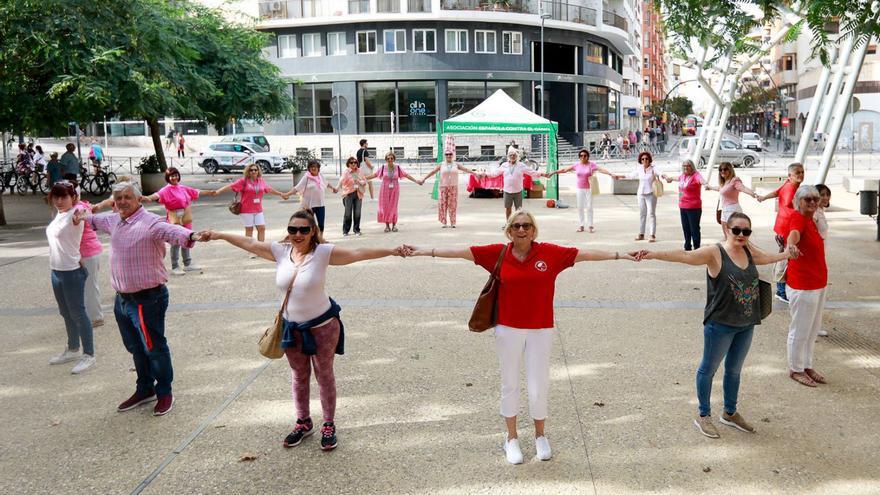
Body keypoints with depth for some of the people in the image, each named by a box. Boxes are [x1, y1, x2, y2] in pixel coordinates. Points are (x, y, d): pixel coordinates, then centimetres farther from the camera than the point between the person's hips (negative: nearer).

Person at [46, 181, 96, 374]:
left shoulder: (73, 215, -18)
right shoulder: (58, 215, 9)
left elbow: (77, 218, -42)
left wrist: (79, 214, -63)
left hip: (72, 272, -9)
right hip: (56, 271, 9)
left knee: (78, 314, -2)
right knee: (66, 314, 20)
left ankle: (88, 355, 7)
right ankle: (73, 349, 35)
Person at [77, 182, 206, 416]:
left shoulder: (150, 223, -20)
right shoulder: (113, 220, 7)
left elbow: (171, 230, -40)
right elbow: (95, 219, 31)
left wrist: (191, 236, -58)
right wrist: (83, 215, 41)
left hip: (147, 299, -8)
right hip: (122, 298, 8)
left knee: (154, 347, 2)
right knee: (135, 348, 20)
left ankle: (164, 393, 19)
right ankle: (145, 390, 36)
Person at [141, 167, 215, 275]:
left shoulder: (183, 188, 9)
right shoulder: (166, 190, -11)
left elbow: (196, 192, 22)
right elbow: (158, 195, -30)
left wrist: (209, 192, 31)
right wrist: (148, 198, -51)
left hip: (186, 219, 7)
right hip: (175, 220, -7)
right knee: (176, 243, -4)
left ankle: (188, 264, 28)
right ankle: (175, 267, 4)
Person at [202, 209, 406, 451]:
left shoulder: (323, 252, -18)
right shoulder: (280, 251, -6)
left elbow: (358, 253, -27)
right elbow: (250, 244, 3)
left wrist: (391, 251, -36)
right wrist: (219, 235, 8)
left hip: (322, 325, -4)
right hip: (292, 327, 4)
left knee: (324, 375, 12)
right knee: (298, 376, 19)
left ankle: (329, 425, 27)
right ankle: (303, 423, 38)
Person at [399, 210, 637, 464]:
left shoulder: (550, 252, -5)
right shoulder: (498, 253, -4)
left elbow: (585, 254, -2)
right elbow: (460, 251, -5)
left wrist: (620, 255, -3)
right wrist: (423, 251, -6)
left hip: (540, 330, 0)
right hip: (508, 329, 0)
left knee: (539, 387, 5)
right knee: (510, 384, 12)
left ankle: (540, 436, 32)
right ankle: (512, 438, 32)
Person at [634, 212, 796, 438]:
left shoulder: (749, 252, 5)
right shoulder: (714, 253, -16)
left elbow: (766, 257, 28)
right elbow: (684, 255, -29)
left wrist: (786, 254, 46)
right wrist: (653, 254, -43)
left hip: (746, 324, 7)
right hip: (720, 324, -7)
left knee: (734, 369, 21)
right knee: (709, 369, 9)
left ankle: (730, 413, 39)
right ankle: (703, 416, 24)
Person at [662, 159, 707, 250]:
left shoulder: (695, 175, -13)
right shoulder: (683, 175, 11)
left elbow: (700, 179, -36)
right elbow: (677, 178, 35)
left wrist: (705, 183, -59)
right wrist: (669, 178, 54)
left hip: (693, 208, -8)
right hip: (682, 207, 8)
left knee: (694, 229, -3)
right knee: (686, 229, 16)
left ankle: (696, 249, 5)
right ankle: (687, 248, 29)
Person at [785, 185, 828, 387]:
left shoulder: (811, 219, 7)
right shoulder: (798, 217, -19)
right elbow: (794, 233, -42)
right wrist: (791, 245, -62)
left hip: (818, 283, 9)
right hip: (803, 285, -9)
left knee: (813, 329, 20)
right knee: (800, 330, 4)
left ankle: (807, 366, 35)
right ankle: (795, 370, 20)